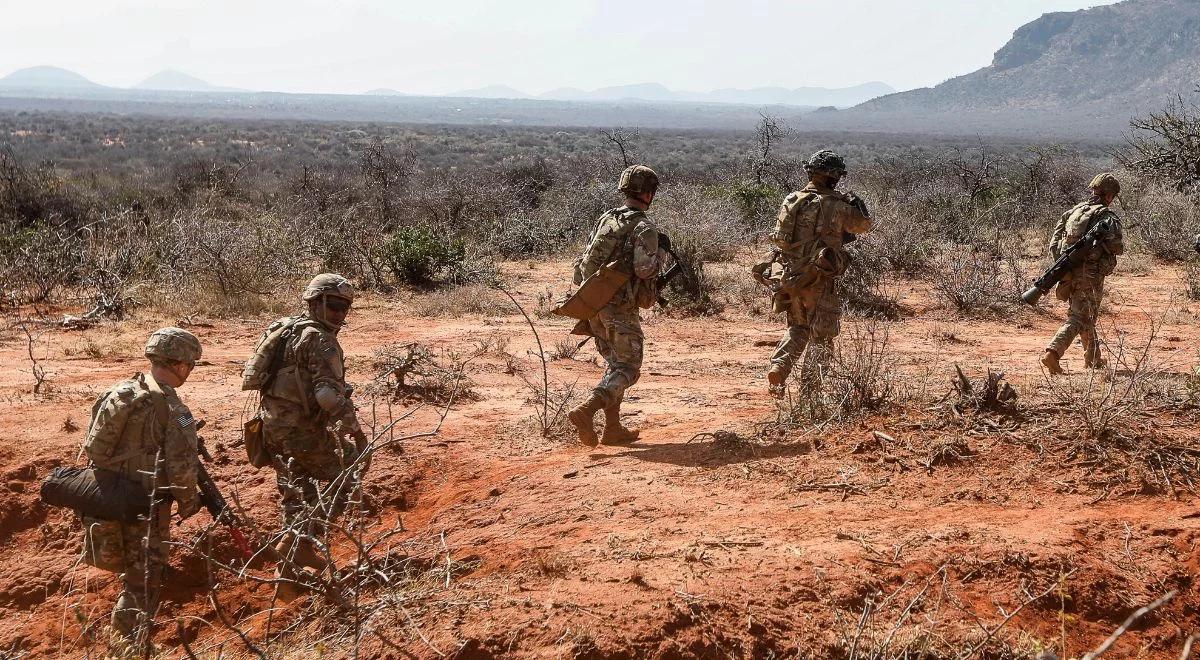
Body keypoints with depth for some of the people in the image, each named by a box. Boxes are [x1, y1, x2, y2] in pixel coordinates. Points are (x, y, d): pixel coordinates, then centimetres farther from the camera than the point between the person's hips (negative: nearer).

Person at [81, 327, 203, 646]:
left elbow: (93, 447, 5)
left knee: (130, 570, 28)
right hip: (146, 510, -6)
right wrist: (189, 504, -1)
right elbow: (181, 470, -18)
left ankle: (126, 635, 45)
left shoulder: (116, 394, -2)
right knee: (143, 582, 7)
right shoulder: (174, 411, -21)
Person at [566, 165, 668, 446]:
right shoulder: (644, 227, -11)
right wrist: (660, 257, -1)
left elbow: (585, 261, 13)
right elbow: (644, 269, -21)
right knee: (627, 369, -1)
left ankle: (613, 428, 17)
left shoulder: (605, 219, 12)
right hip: (621, 308, -7)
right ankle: (585, 412, -21)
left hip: (594, 304, 8)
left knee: (614, 365, 18)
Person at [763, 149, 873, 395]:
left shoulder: (791, 200, 3)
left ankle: (778, 367, 3)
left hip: (787, 276, 5)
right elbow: (864, 225, 5)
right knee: (822, 335, 10)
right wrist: (856, 203, 26)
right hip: (818, 280, -5)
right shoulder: (837, 206, -11)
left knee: (797, 327, 22)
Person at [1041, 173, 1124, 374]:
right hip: (1090, 274, -7)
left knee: (1085, 315, 20)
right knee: (1079, 318, -6)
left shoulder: (1073, 211, 13)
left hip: (1069, 273, 7)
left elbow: (1054, 243, 9)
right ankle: (1052, 353, -25)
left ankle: (1093, 359, 31)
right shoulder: (1107, 216, -5)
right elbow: (1116, 246, -15)